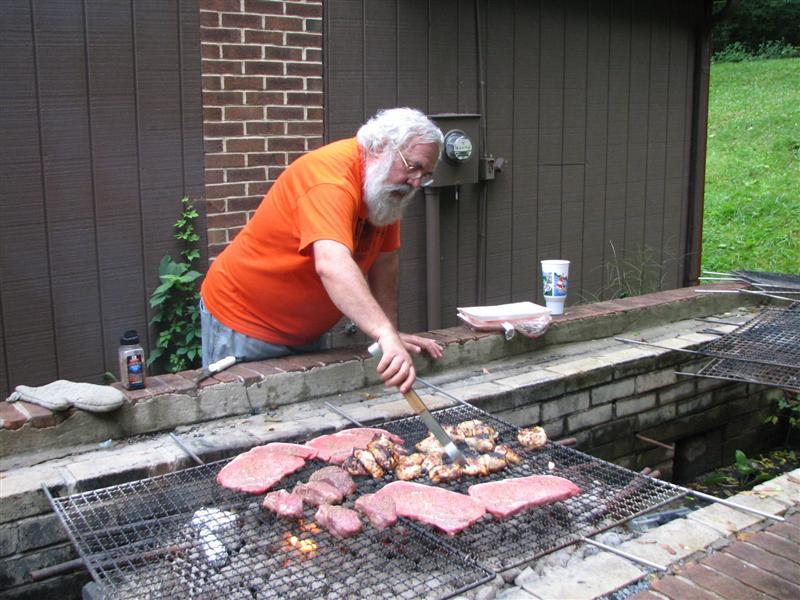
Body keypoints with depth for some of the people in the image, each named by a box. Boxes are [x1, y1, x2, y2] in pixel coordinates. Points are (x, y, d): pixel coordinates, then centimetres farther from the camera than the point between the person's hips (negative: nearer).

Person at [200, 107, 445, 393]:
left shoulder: (388, 185, -2)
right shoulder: (330, 172, -30)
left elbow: (385, 261, 3)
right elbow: (332, 266, -45)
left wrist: (392, 332, -3)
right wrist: (387, 335, -53)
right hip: (242, 323, -8)